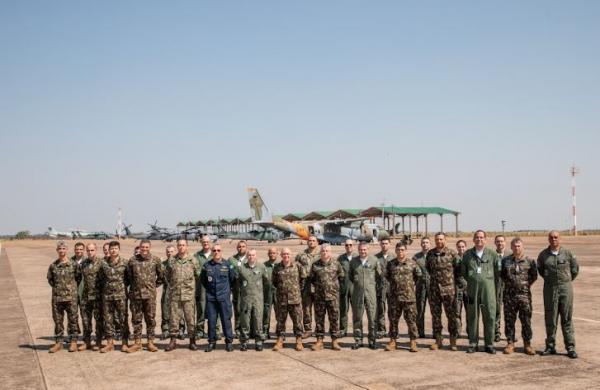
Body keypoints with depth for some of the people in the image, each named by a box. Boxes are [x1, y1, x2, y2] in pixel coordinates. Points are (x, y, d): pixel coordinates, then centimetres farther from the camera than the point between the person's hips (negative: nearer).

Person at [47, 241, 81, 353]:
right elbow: (49, 279, 18)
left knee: (72, 320, 2)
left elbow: (78, 277, 5)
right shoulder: (53, 265, 6)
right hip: (57, 296, 3)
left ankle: (73, 342, 10)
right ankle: (58, 342, 16)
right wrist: (56, 287, 10)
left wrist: (72, 287, 2)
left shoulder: (73, 264, -2)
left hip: (71, 296, -3)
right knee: (57, 320, 7)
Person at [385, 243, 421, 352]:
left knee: (411, 319, -1)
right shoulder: (390, 264, 6)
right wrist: (393, 284, 12)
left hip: (409, 296, -2)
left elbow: (418, 276, 9)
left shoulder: (412, 263, 0)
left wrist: (411, 283, 7)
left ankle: (413, 342, 5)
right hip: (394, 297, 2)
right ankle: (392, 341, 14)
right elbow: (386, 276, 19)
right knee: (393, 319, 6)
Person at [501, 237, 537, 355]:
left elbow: (534, 276, 10)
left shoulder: (529, 261, 2)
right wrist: (508, 283, 8)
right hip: (509, 294, 1)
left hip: (524, 294, -1)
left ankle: (527, 344, 10)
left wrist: (526, 284, 4)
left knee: (526, 321, 1)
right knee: (509, 320, 4)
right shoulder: (505, 260, 7)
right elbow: (501, 274, 17)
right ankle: (510, 343, 13)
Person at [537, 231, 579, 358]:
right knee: (550, 319, 5)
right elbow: (540, 270, 17)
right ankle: (550, 346, 14)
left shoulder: (567, 253, -1)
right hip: (549, 289, 1)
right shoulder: (543, 254, 2)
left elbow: (575, 269, 11)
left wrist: (567, 281, 11)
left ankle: (570, 348, 6)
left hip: (566, 288, -1)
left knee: (567, 319, 2)